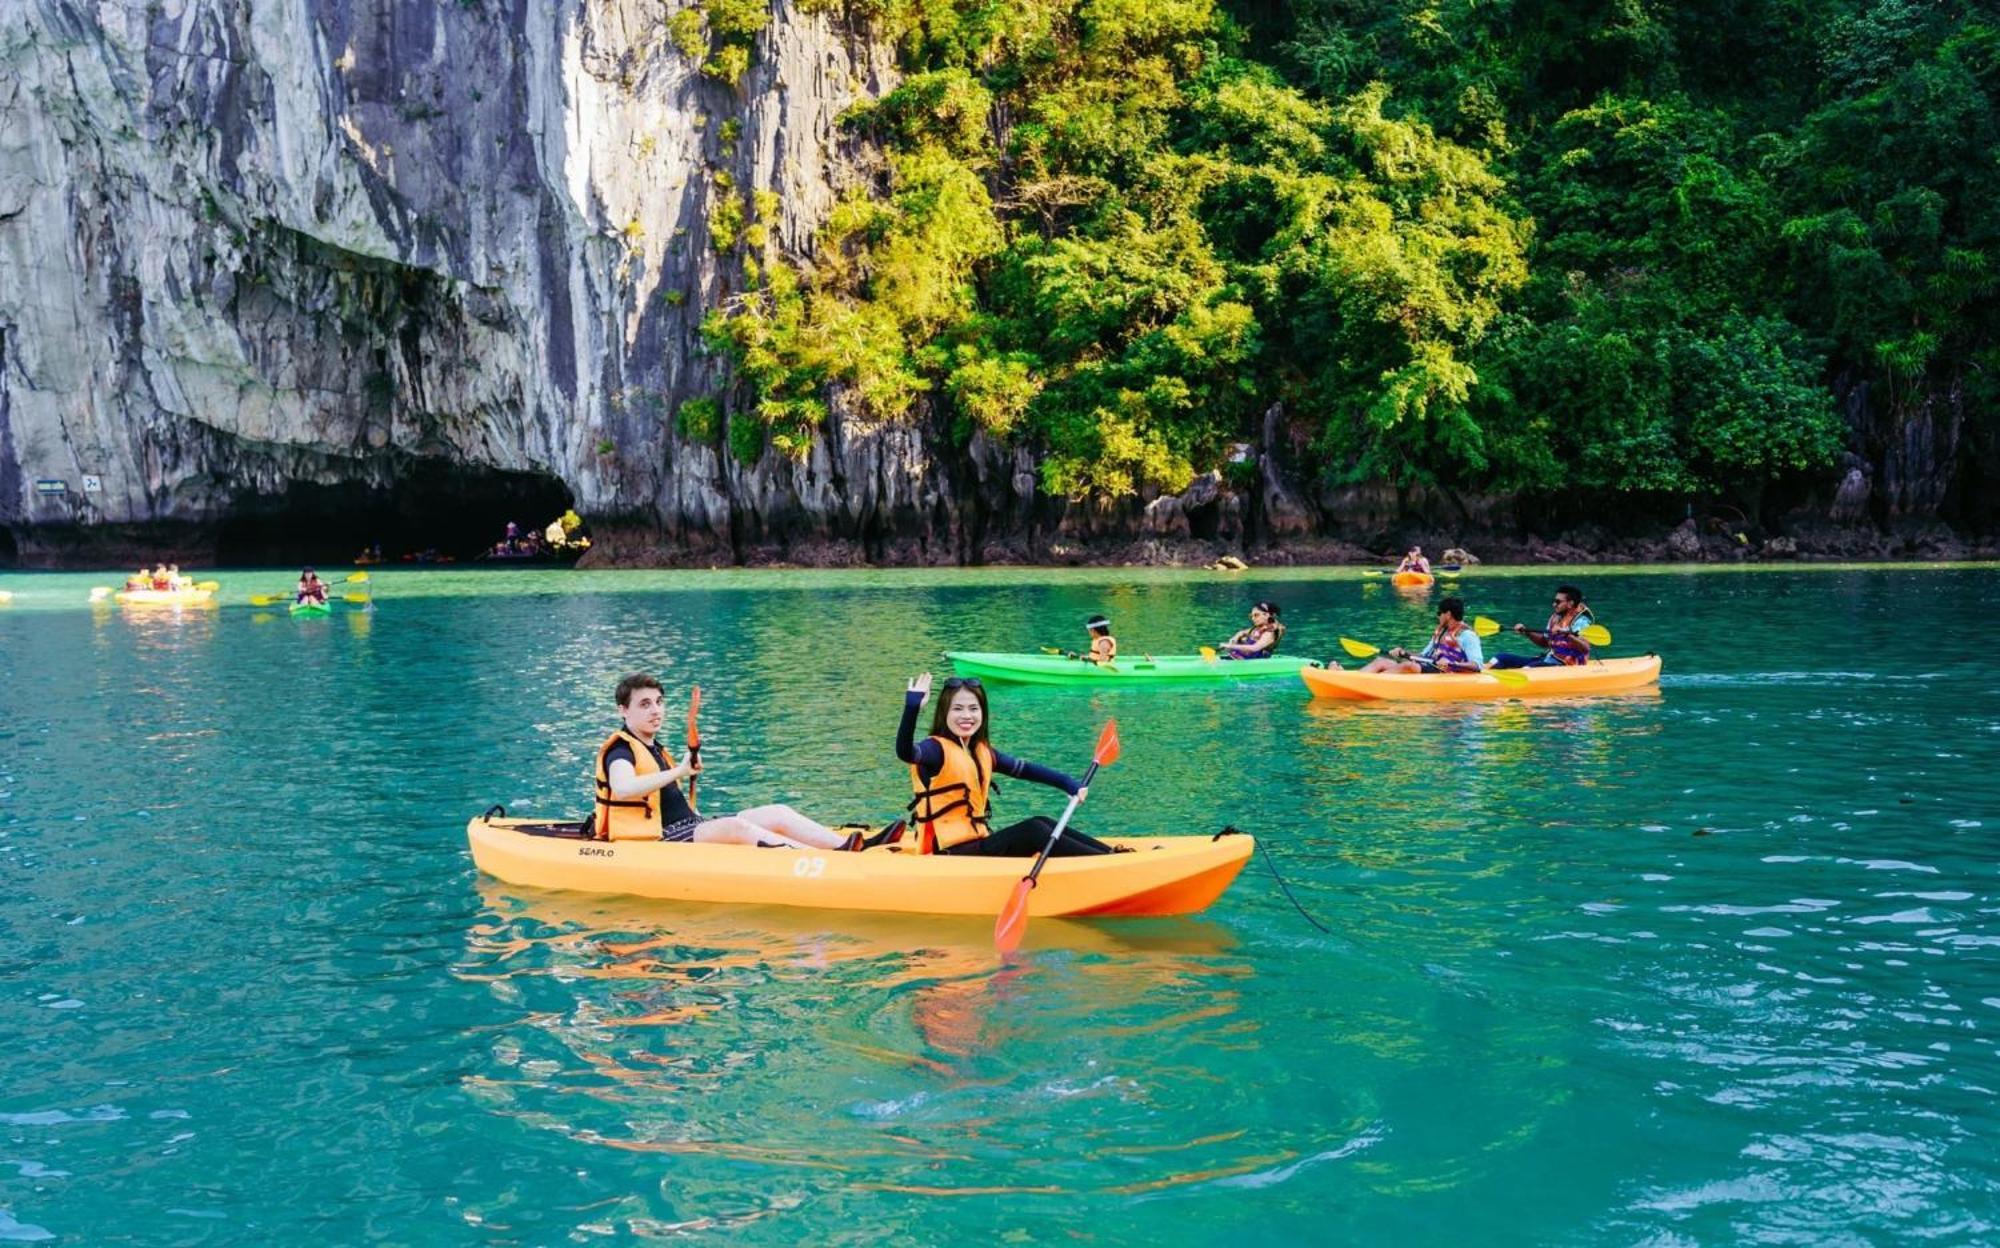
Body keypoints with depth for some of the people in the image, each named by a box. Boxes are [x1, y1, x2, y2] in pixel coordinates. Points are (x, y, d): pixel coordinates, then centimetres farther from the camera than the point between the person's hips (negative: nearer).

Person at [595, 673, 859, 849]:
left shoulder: (653, 748, 22)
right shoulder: (621, 750, -8)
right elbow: (623, 788, -32)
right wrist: (678, 772, -28)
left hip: (688, 827, 10)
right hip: (658, 841, -10)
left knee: (778, 814, -4)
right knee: (735, 826, -32)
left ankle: (847, 847, -18)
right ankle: (835, 858, -44)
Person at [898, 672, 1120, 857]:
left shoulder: (982, 752, 14)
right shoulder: (937, 749, -11)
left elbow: (1025, 769, 18)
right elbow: (905, 752, -32)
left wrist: (1069, 784, 5)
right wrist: (912, 707, -46)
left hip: (977, 845, 8)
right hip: (953, 853, -8)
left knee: (1042, 823, -2)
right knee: (1034, 831, -17)